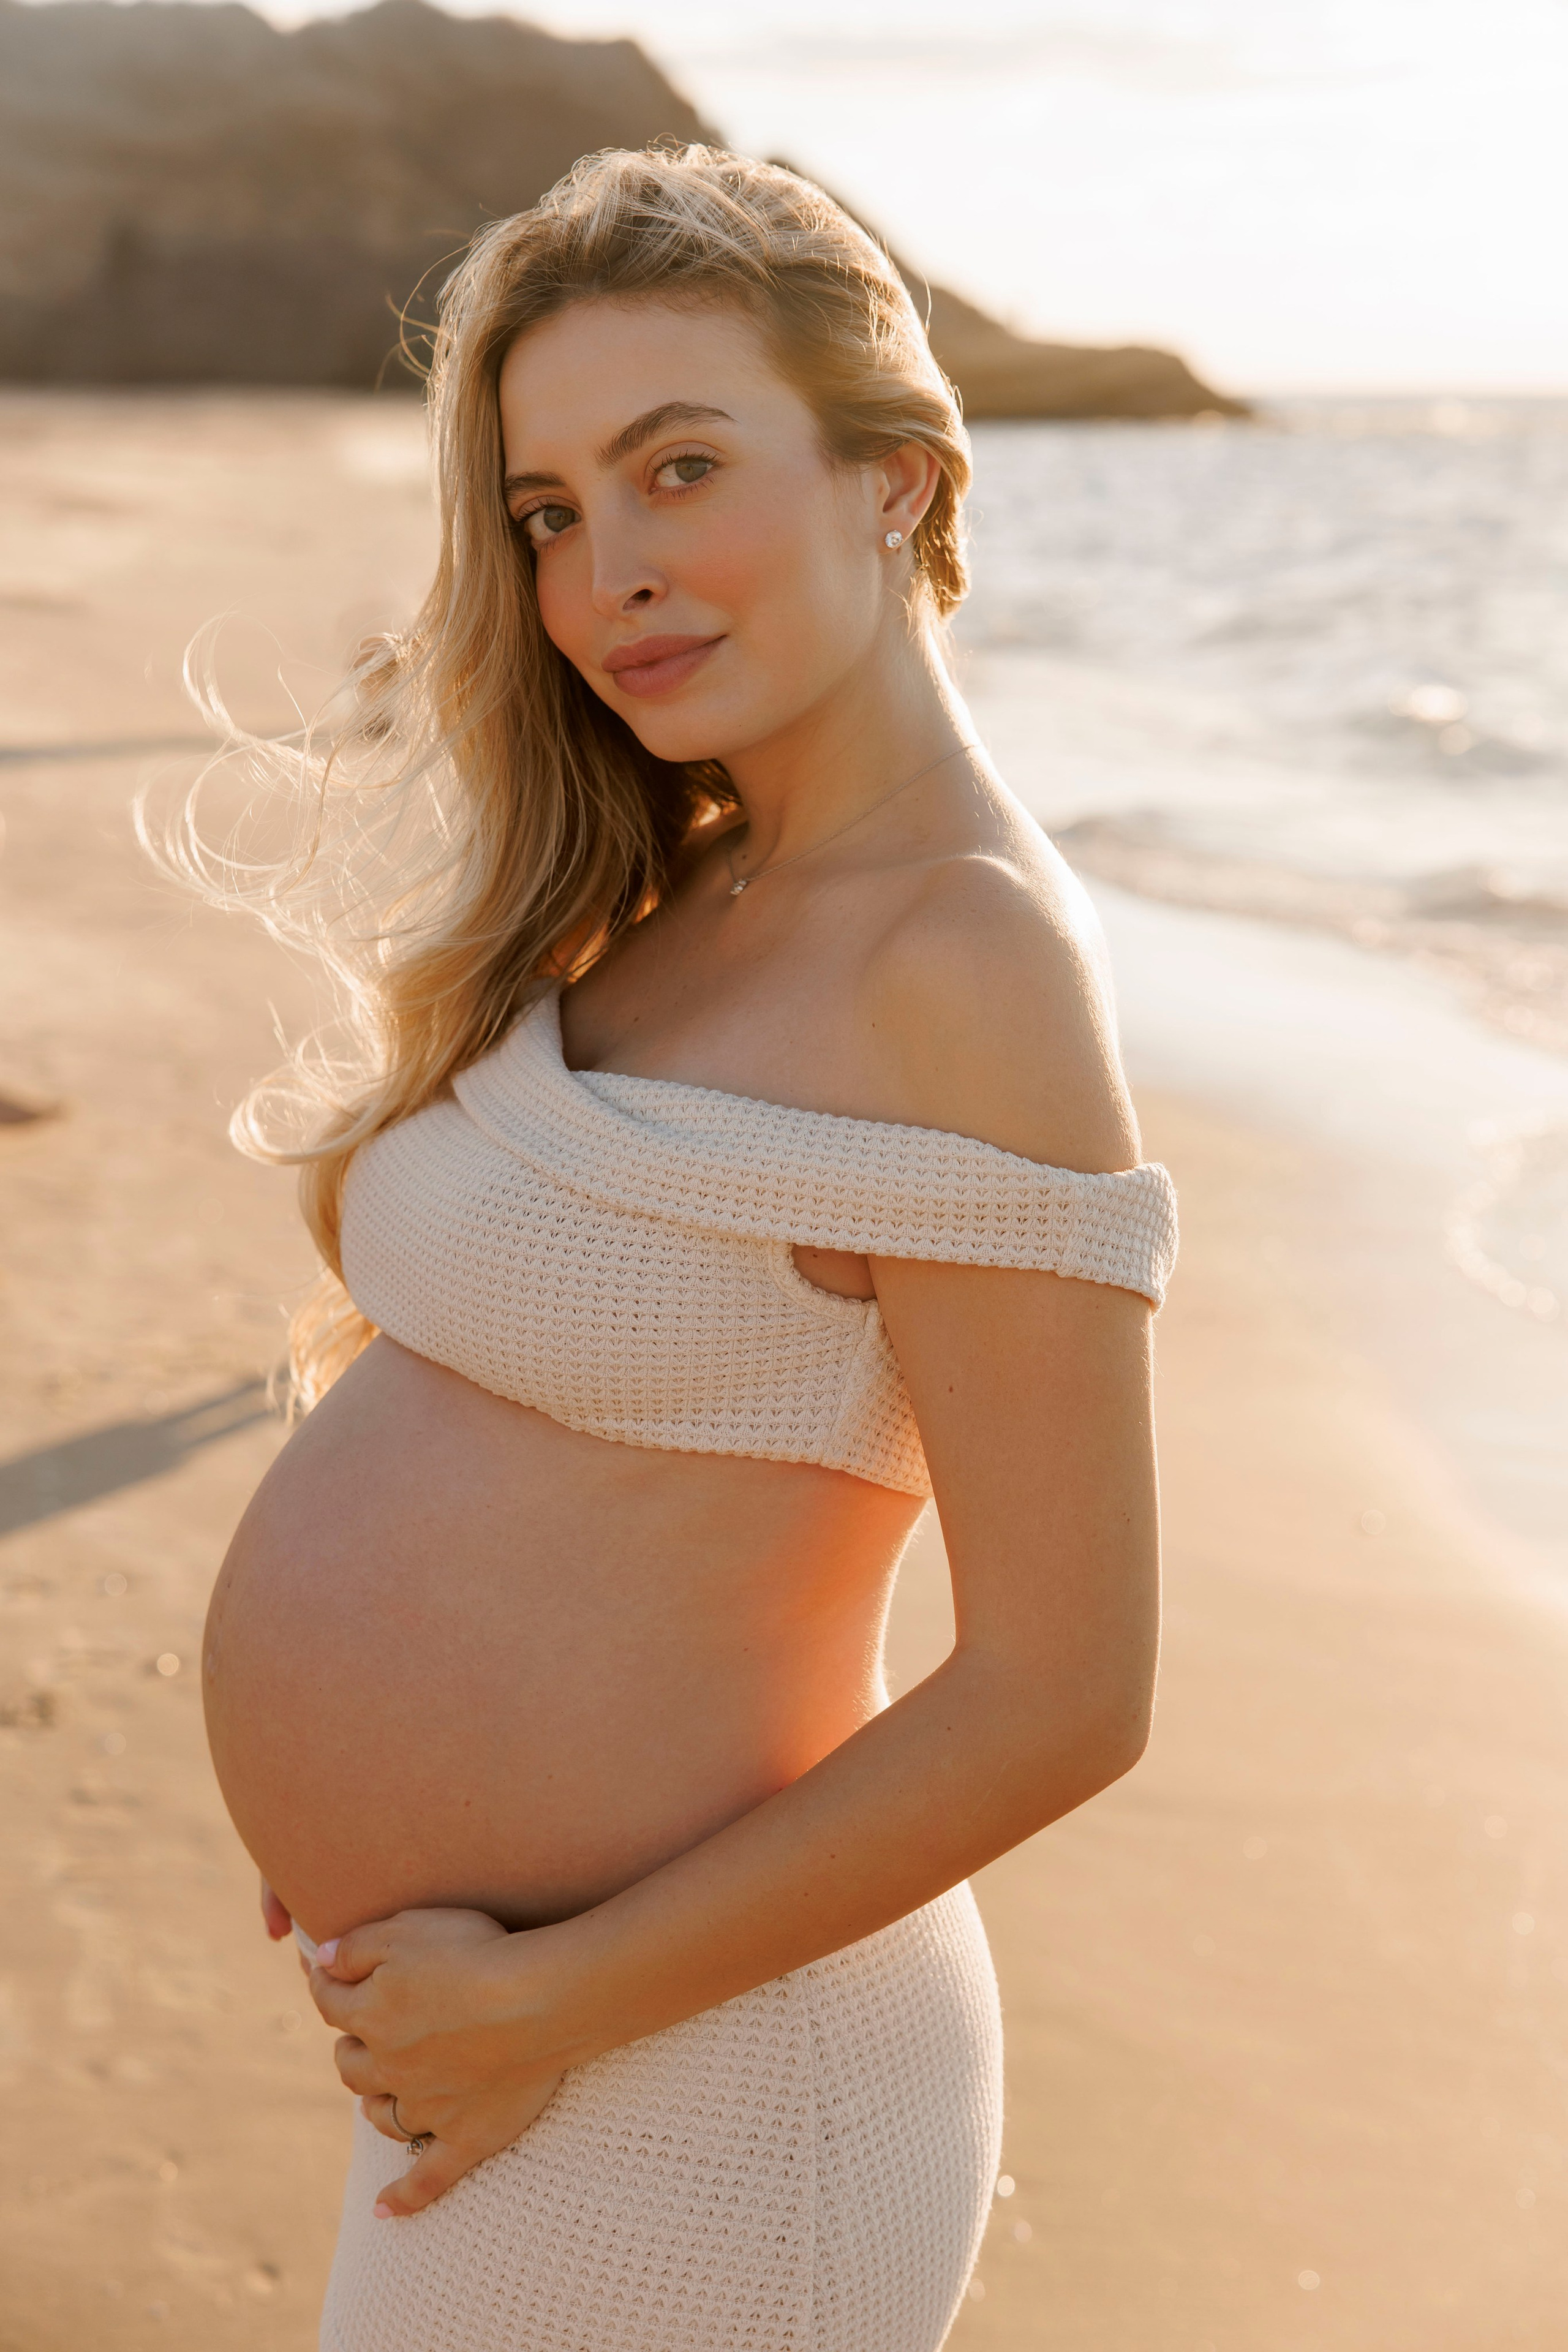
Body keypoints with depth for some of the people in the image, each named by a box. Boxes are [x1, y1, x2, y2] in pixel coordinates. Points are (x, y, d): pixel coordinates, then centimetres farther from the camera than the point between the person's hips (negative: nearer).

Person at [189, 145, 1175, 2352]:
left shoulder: (966, 957, -21)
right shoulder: (689, 902, 5)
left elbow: (1062, 1696, -22)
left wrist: (556, 2002, -16)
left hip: (668, 2086, -8)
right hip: (495, 2019, 8)